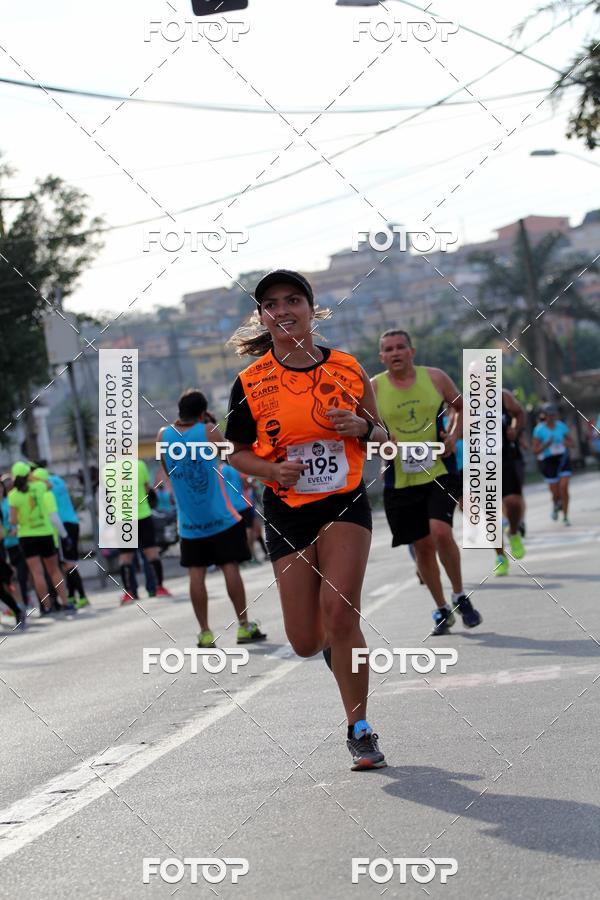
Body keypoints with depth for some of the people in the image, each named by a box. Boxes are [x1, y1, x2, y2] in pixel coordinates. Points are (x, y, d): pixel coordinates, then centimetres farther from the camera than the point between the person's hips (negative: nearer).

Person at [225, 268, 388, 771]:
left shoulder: (347, 368, 0)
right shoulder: (251, 382, -3)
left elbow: (381, 437, 10)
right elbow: (238, 452, 6)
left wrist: (363, 426, -13)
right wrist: (272, 469, -13)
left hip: (345, 503, -1)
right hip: (287, 511, 1)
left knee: (339, 610, -20)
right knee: (307, 642, 0)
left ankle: (360, 729, -6)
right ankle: (337, 645, 40)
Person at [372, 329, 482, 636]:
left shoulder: (435, 378, 1)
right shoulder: (373, 388, -2)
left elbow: (461, 407, 15)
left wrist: (454, 436, -2)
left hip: (440, 471, -1)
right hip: (400, 480, 1)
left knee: (441, 532, -19)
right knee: (422, 545, 6)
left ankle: (460, 596, 2)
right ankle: (442, 609, 23)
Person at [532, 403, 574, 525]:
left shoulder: (561, 426, 2)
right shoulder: (539, 429, -8)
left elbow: (572, 442, 13)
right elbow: (535, 450, -8)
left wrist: (567, 443, -10)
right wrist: (546, 444, -24)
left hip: (563, 459, 2)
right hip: (548, 461, -2)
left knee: (564, 488, -14)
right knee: (555, 493, 1)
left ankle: (565, 516, -2)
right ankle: (556, 506, 39)